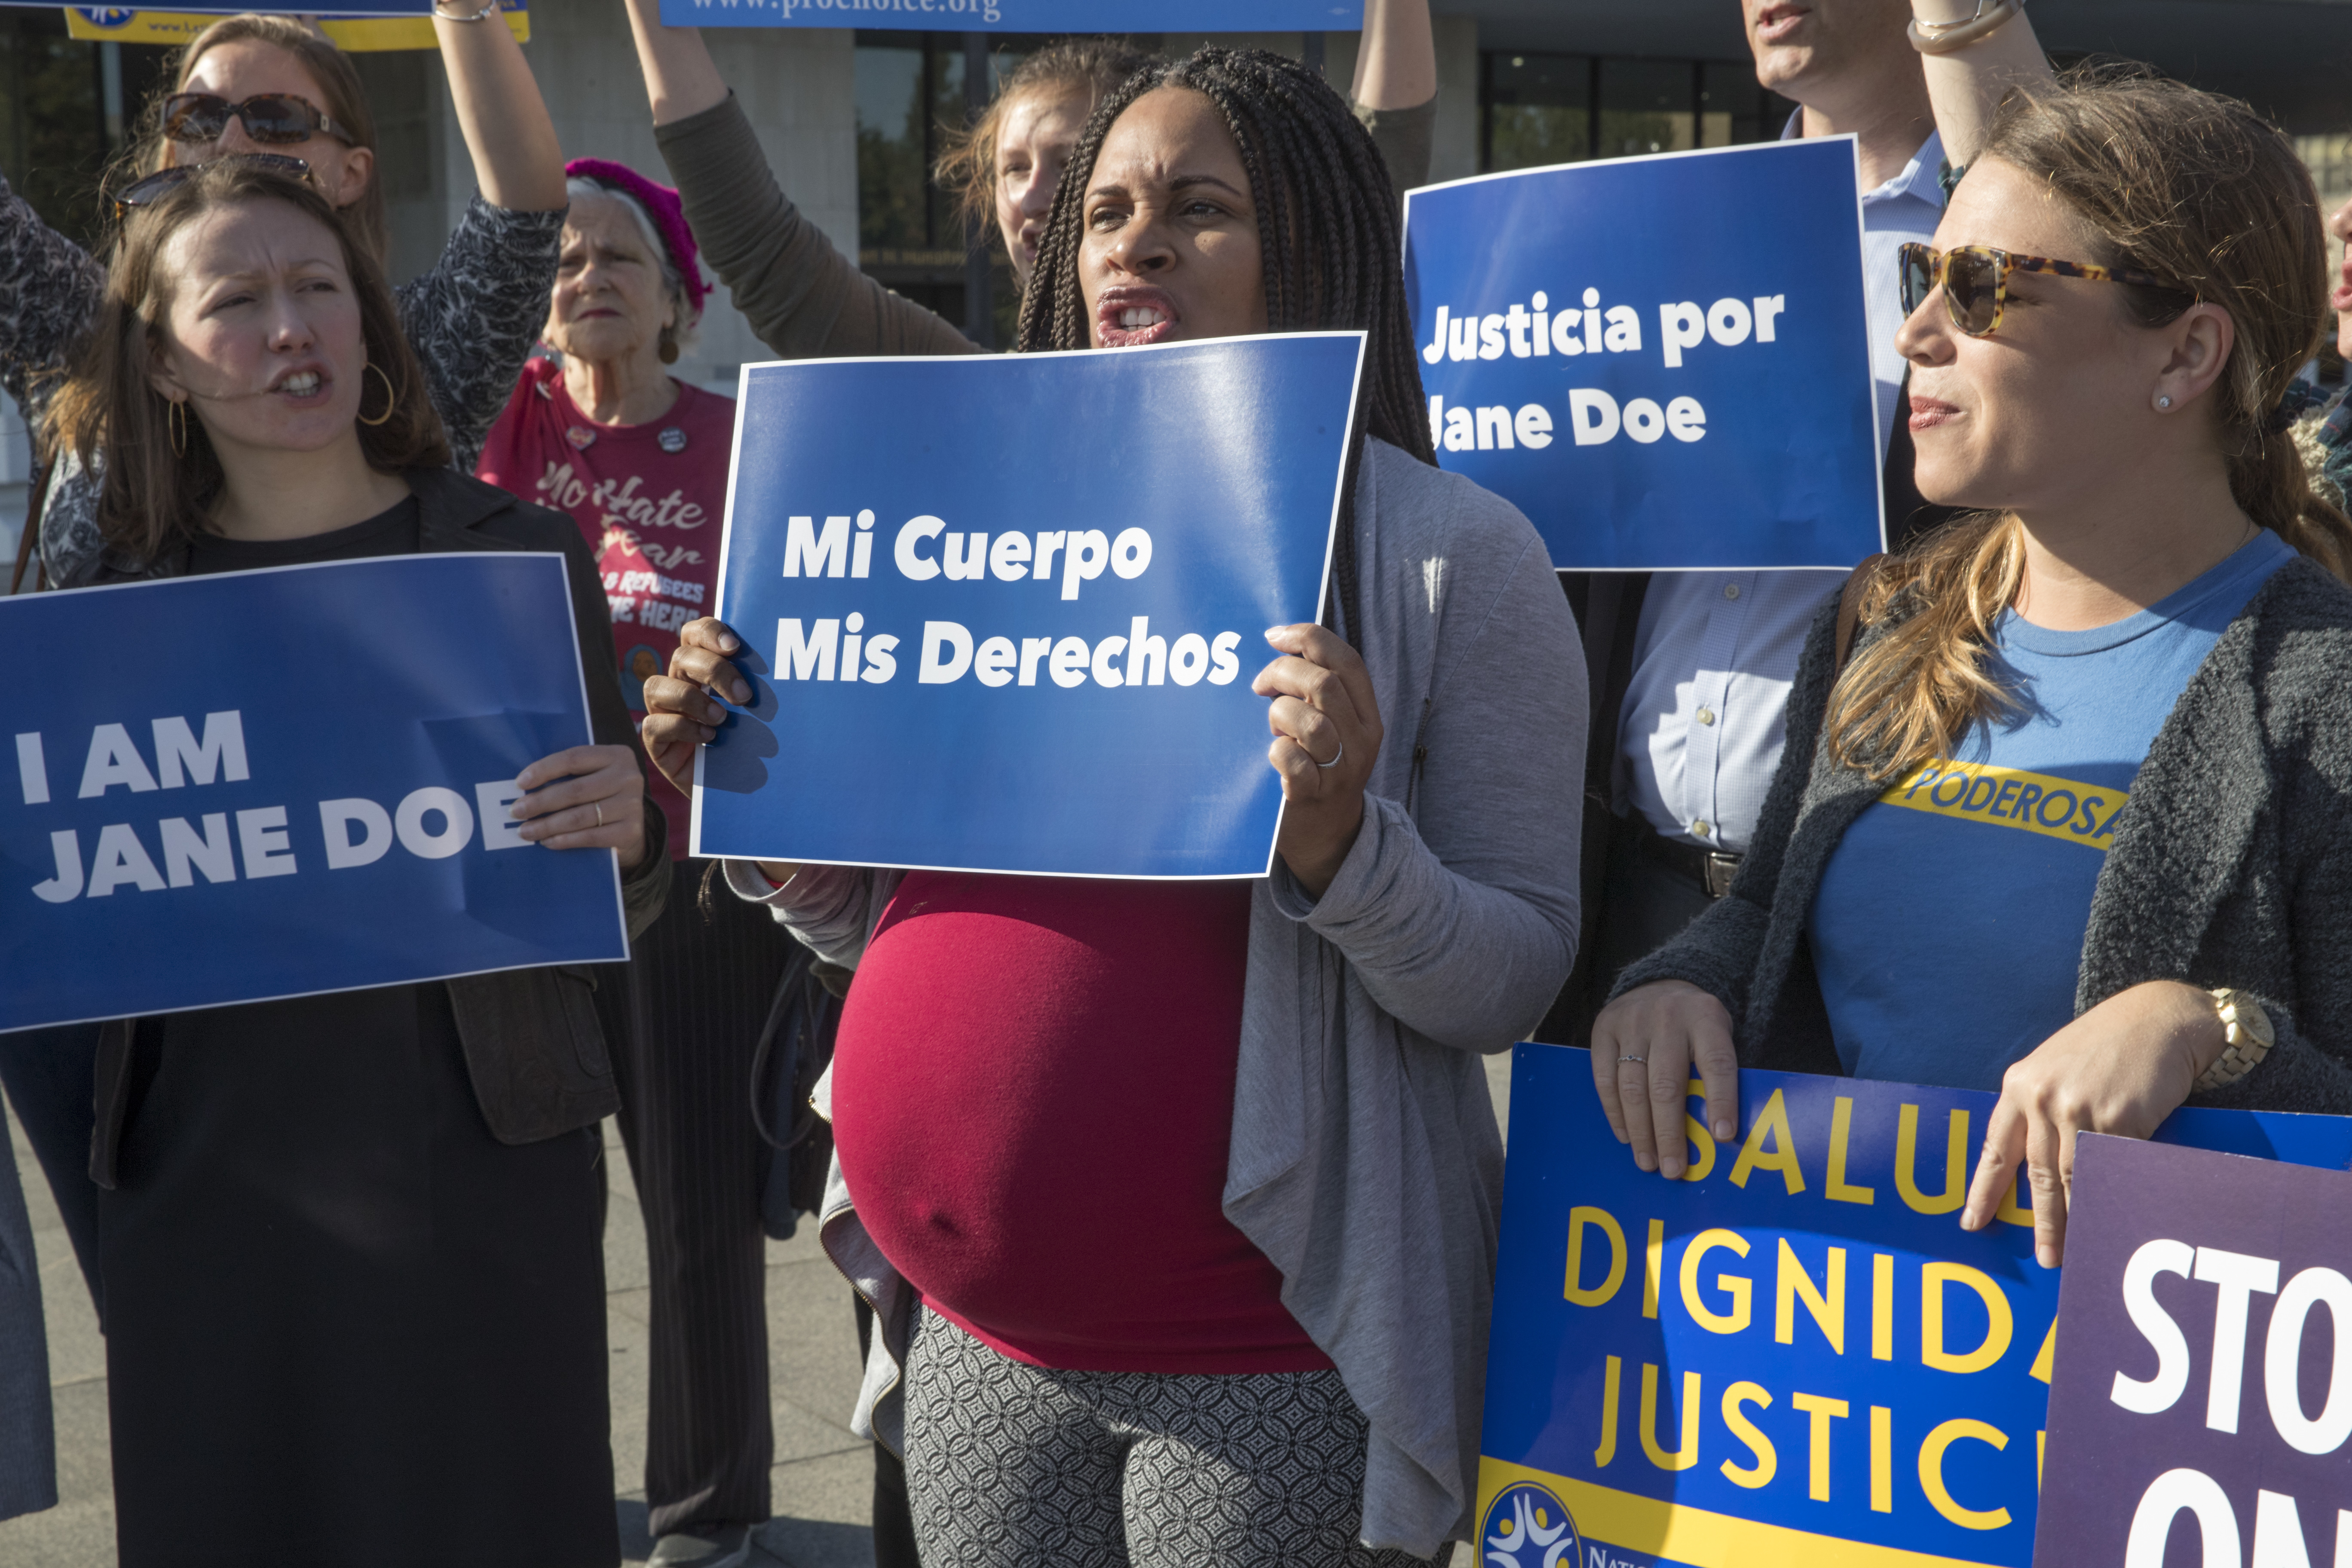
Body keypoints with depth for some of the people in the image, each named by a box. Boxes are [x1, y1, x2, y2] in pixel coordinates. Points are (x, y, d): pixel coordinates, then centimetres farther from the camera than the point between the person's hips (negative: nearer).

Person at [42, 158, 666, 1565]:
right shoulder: (120, 587, 5)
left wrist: (624, 837, -16)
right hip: (205, 1175, 2)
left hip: (478, 1167, -2)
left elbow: (618, 913, 5)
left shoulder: (516, 553, 0)